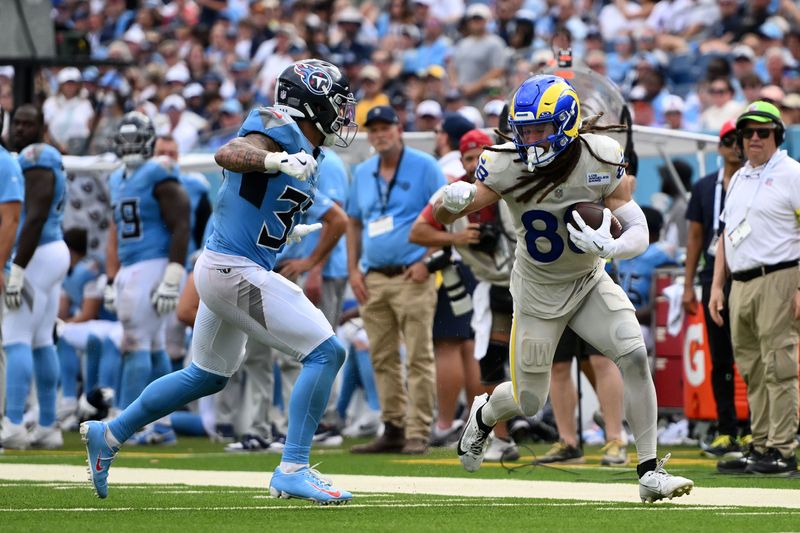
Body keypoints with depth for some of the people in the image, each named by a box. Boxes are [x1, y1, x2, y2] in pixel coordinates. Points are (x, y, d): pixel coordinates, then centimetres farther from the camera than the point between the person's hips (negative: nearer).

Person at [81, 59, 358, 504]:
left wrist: (285, 230, 32)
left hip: (223, 268, 11)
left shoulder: (301, 148, 13)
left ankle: (109, 435, 35)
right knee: (326, 352, -13)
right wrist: (276, 160, -49)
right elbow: (228, 154, -34)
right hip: (236, 271, -11)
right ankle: (293, 470, -13)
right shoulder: (280, 131, -15)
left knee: (207, 376, 25)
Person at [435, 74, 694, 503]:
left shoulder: (601, 161, -21)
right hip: (538, 291, -1)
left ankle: (650, 473, -13)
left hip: (590, 282, 1)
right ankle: (483, 416, 44)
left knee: (635, 358, -21)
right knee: (529, 401, 7)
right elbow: (442, 218, -16)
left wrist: (607, 246, -42)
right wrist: (452, 201, -41)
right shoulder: (506, 165, -22)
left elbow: (639, 232, -19)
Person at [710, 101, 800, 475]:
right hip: (740, 285, 8)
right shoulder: (738, 179, 20)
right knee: (752, 371, 9)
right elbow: (725, 234, 24)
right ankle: (760, 448, 14)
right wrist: (716, 286, 16)